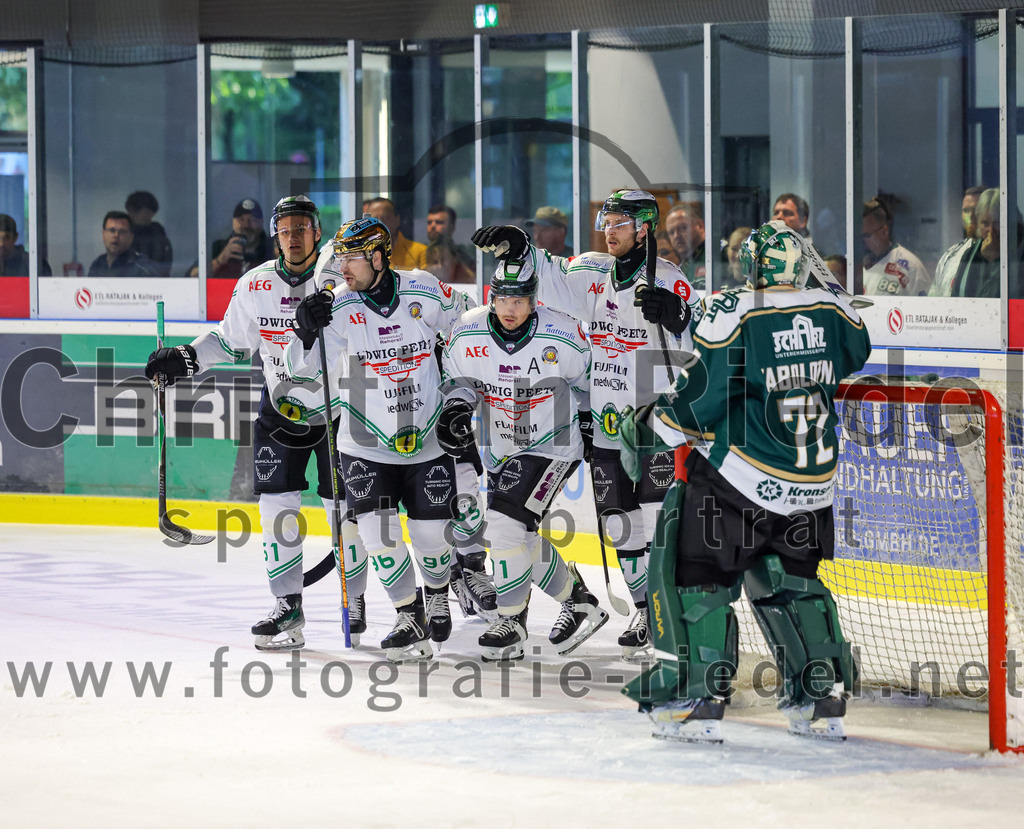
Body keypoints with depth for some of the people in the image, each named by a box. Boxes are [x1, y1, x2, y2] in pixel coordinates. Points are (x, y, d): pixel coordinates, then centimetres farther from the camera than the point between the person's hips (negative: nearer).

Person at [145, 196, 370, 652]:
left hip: (336, 408, -3)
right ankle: (288, 606, 6)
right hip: (280, 407, 3)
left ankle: (354, 600, 16)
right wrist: (185, 359, 0)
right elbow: (231, 339, 12)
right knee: (276, 505, -2)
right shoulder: (255, 285, -2)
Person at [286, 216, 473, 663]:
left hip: (428, 441, 0)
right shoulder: (339, 307, -11)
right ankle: (409, 618, 8)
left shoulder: (425, 292, -8)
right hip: (366, 445, 0)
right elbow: (304, 368, -17)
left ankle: (436, 593, 36)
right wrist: (307, 331, -35)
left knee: (431, 534, 4)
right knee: (379, 534, -10)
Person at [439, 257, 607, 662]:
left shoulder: (563, 337, -17)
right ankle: (578, 602, 34)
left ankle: (511, 623, -8)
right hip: (500, 452, 6)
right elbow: (458, 377, 7)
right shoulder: (468, 333, -10)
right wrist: (457, 405, -13)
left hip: (552, 446, -6)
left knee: (507, 523, -22)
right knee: (524, 541, 11)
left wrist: (591, 423, 8)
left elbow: (587, 379, 2)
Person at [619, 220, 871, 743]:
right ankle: (824, 701, 19)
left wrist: (648, 429, 2)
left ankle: (698, 701, -3)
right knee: (791, 582, 22)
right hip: (813, 484, 6)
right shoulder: (833, 310, 1)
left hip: (740, 477, -6)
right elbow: (855, 357, 22)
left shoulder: (731, 312, -14)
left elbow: (702, 397, -13)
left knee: (696, 575, 5)